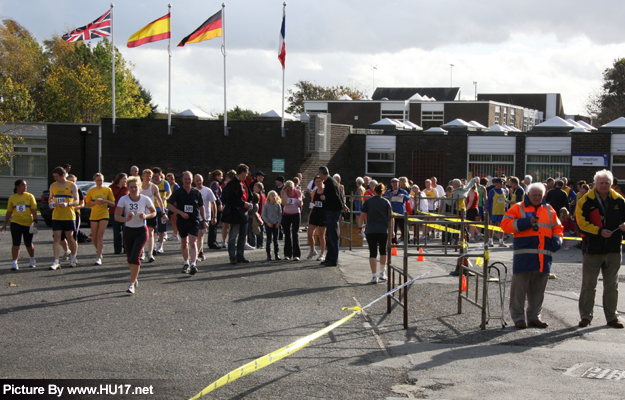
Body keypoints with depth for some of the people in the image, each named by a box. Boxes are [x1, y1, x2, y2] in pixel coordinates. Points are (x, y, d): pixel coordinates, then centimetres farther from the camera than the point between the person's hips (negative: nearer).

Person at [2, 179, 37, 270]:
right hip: (16, 223, 0)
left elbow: (34, 210, -2)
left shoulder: (30, 196, 2)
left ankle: (32, 259, 35)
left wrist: (35, 221, -13)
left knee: (28, 244, 10)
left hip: (28, 223, 0)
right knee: (16, 244, -10)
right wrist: (5, 224, 13)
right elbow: (9, 212, 12)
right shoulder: (12, 198, 5)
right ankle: (14, 263, -11)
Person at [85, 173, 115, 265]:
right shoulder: (91, 191, 6)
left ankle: (98, 257, -13)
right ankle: (99, 250, 33)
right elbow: (87, 204, 8)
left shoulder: (108, 190, 2)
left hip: (104, 215, -2)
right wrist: (95, 202, -11)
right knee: (94, 237, 4)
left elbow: (113, 204, 5)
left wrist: (106, 201, -15)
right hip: (94, 215, 2)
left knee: (100, 236, -12)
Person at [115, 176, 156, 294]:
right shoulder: (123, 199, -9)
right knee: (129, 258, 9)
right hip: (128, 231, 2)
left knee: (135, 257, -15)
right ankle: (135, 278, 37)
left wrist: (146, 216, -15)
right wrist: (126, 219, -32)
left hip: (141, 231, -2)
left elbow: (154, 212, 6)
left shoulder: (145, 199, -8)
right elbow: (116, 216, -12)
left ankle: (132, 284, -12)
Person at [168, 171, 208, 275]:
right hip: (181, 221, 1)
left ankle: (193, 265, -22)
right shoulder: (178, 192, 1)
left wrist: (204, 220, 10)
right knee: (184, 243, 12)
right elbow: (169, 205, -1)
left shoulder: (196, 192, 4)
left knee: (193, 243, -14)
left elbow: (201, 207, 14)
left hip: (194, 220, -1)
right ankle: (186, 263, 29)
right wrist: (181, 213, -11)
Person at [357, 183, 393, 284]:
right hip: (383, 230, 1)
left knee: (373, 253, 0)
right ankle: (382, 273, 24)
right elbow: (391, 217, 0)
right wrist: (391, 230, 5)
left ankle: (374, 276, -7)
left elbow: (362, 216, -1)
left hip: (370, 231, -1)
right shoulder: (386, 202, 2)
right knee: (383, 250, 20)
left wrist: (360, 227, 10)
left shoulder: (368, 202, 0)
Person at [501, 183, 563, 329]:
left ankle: (534, 316, 19)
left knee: (538, 288, 10)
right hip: (524, 255, -4)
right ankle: (518, 317, 4)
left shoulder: (549, 210, 18)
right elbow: (505, 224, -4)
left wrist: (557, 240, 4)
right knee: (520, 287, -3)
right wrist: (524, 223, -14)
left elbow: (557, 228, 23)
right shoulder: (518, 208, 5)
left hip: (544, 256, 4)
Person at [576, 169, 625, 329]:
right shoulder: (586, 201, -5)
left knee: (612, 286, 10)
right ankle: (586, 316, 12)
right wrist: (599, 231, -20)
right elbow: (582, 223, -11)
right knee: (588, 285, 3)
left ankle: (612, 317, 18)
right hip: (592, 248, -3)